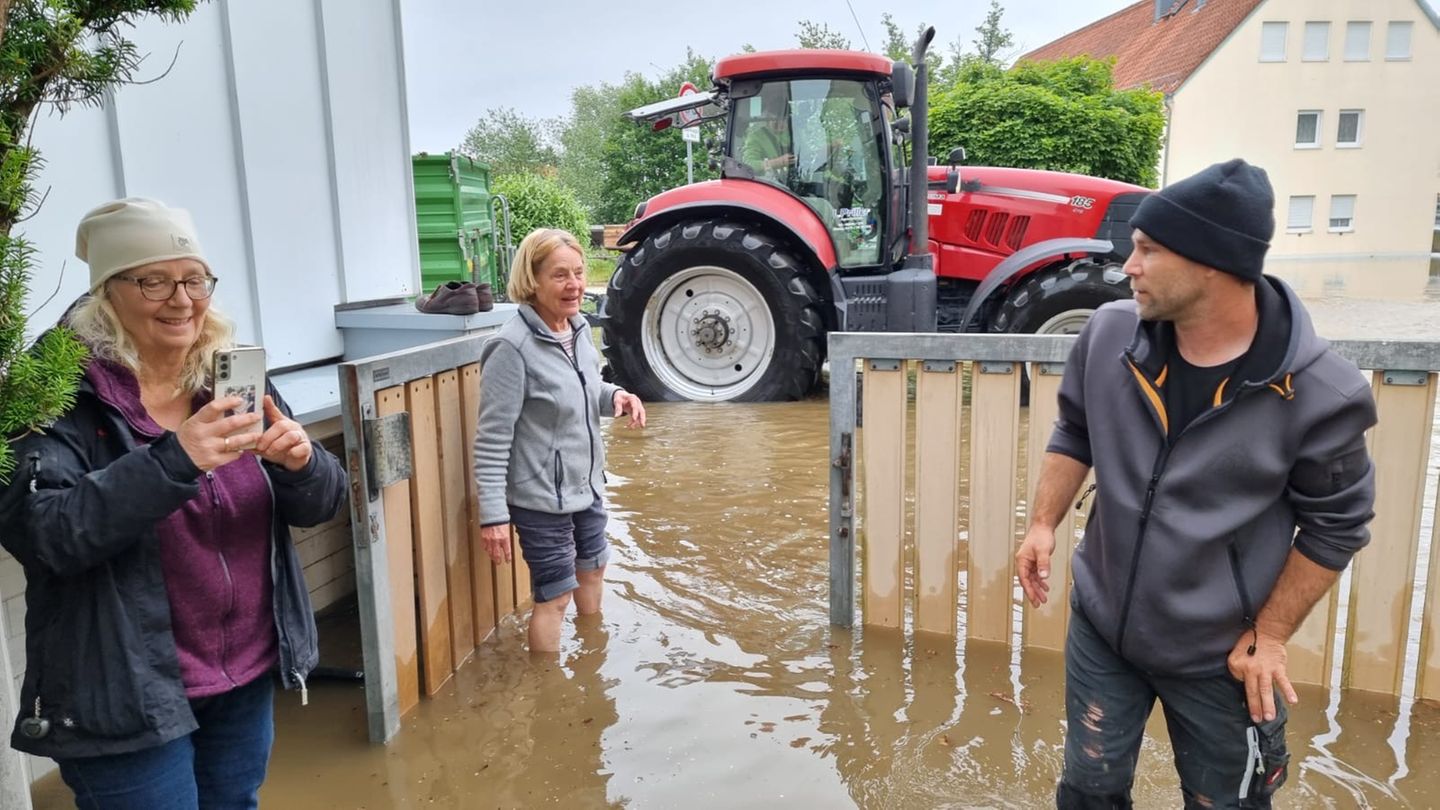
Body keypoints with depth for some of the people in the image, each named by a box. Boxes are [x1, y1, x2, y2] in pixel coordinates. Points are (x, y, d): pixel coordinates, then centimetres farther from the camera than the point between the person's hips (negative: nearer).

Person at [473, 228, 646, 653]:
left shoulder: (578, 328, 0)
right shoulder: (512, 347, -24)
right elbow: (492, 439, -22)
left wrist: (615, 395, -6)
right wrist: (493, 513, -24)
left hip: (587, 484, 9)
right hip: (541, 496, -8)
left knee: (592, 569, 26)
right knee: (554, 596, 5)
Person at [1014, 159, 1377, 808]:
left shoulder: (1320, 393, -22)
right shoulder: (1109, 332, -12)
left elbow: (1334, 526, -9)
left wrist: (1269, 636, -7)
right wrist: (1044, 524, -2)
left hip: (1219, 655, -2)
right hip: (1099, 627, 3)